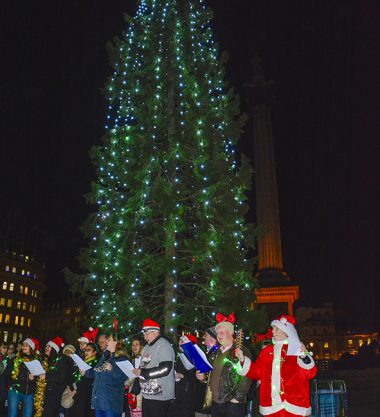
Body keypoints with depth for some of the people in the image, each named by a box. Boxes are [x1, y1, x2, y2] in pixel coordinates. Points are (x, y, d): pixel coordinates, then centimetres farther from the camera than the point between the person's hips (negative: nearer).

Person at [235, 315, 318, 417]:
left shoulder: (297, 349, 0)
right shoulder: (267, 351, 14)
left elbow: (310, 373, -9)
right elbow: (257, 372, 12)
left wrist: (304, 358, -27)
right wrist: (243, 360, 1)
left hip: (293, 406, -4)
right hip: (272, 405, 4)